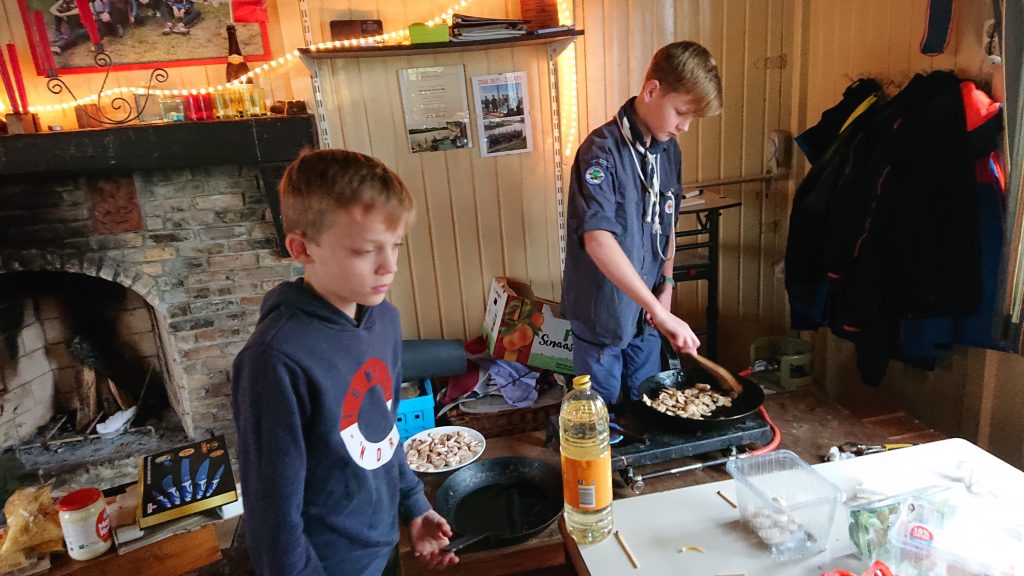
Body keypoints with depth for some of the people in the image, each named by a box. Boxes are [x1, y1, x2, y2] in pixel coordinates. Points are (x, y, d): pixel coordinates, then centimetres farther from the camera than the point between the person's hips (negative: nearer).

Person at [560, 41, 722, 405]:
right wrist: (661, 313, -36)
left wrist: (666, 285, 4)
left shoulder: (669, 150, 3)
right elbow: (598, 239, -35)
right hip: (602, 311, -6)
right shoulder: (602, 150, -22)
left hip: (644, 311, 7)